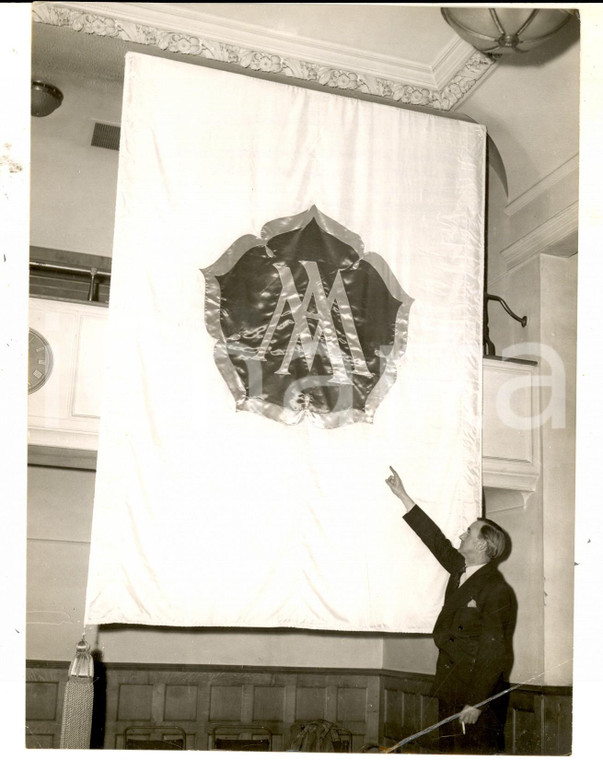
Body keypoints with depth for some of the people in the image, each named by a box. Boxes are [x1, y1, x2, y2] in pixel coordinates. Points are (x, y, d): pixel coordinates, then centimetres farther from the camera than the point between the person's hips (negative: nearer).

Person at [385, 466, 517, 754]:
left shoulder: (496, 591, -19)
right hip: (450, 687, 9)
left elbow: (492, 653, -20)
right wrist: (403, 496, 21)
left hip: (479, 690, -8)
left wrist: (475, 703, -20)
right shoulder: (461, 570, 5)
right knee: (450, 749, 14)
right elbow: (435, 538, 17)